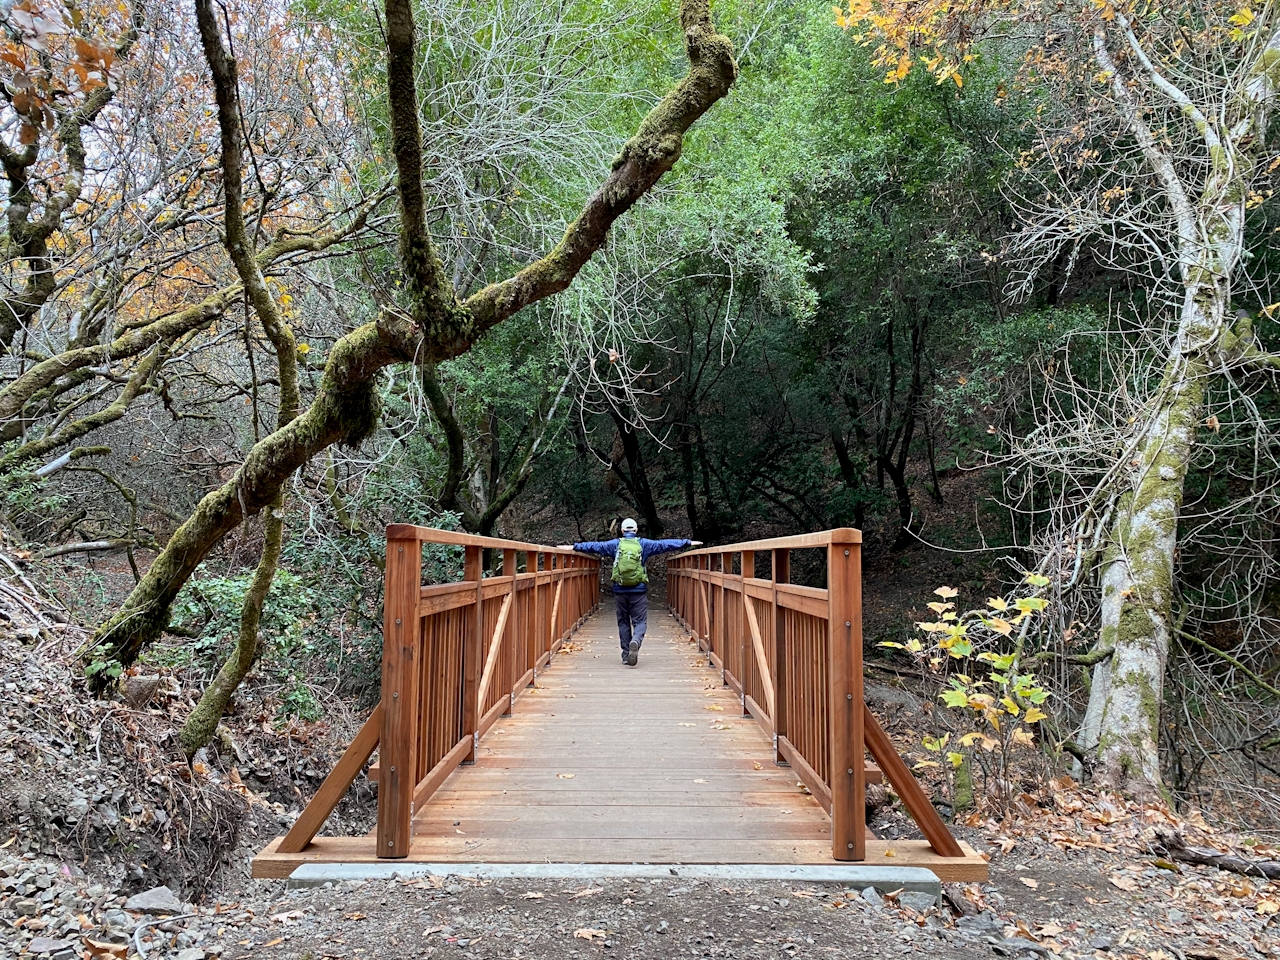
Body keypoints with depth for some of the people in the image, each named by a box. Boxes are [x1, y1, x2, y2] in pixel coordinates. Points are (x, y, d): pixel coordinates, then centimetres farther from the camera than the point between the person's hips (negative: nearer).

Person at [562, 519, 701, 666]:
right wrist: (688, 543, 8)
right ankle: (635, 642, -28)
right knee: (640, 621, 2)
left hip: (620, 590, 1)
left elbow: (594, 546, 6)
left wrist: (574, 547, 15)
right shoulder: (643, 544, 2)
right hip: (639, 590, -1)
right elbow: (664, 544, 3)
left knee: (623, 622, 12)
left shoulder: (615, 544, 4)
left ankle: (626, 654, 13)